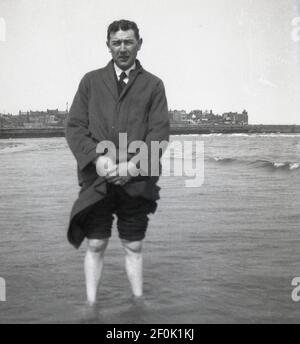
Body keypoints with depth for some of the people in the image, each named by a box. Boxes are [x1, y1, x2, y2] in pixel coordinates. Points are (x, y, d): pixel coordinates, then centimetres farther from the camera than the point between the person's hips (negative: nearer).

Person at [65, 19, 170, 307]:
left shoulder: (153, 85, 8)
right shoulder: (91, 81, 11)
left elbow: (160, 132, -1)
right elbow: (74, 126, 3)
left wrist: (134, 165, -15)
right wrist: (96, 158, -14)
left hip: (136, 181, 0)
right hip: (97, 179, 0)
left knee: (133, 247, 9)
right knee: (95, 246, 4)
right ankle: (91, 306, 14)